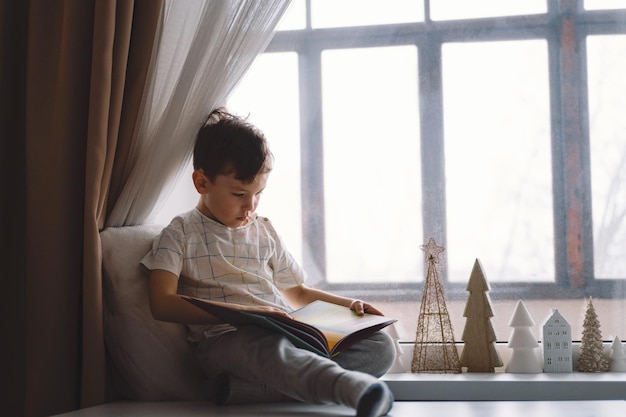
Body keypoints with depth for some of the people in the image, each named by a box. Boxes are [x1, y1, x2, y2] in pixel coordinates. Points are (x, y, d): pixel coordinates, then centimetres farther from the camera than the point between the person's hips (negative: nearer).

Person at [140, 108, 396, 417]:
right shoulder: (182, 233, 9)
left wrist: (349, 304, 18)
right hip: (225, 340, -6)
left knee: (381, 345, -17)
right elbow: (162, 304, -6)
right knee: (266, 346, -42)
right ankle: (358, 388, -68)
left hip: (290, 335, 6)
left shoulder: (264, 231, 26)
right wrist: (239, 313, -17)